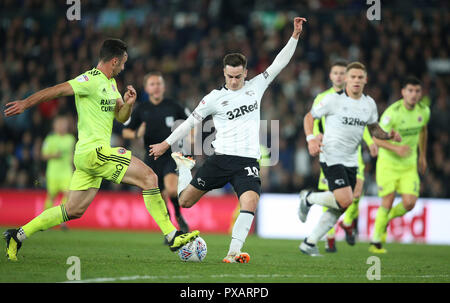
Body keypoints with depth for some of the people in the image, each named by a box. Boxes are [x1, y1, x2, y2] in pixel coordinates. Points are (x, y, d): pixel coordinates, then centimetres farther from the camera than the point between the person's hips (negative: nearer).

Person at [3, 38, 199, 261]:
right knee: (149, 177, -12)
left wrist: (127, 104, 2)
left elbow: (121, 118, 23)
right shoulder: (92, 80, -11)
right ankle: (173, 236, -11)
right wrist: (26, 103, -18)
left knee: (74, 210, 11)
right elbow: (57, 90, -15)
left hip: (86, 156, 10)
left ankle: (18, 235, 14)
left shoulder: (110, 83, 19)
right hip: (95, 151, -10)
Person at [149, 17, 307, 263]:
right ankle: (184, 166, 41)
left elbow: (279, 63, 10)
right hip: (221, 158, -1)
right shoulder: (215, 97, 2)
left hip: (248, 162, 1)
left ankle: (233, 253, -27)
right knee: (185, 201, 7)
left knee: (250, 203, -25)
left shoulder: (255, 86, 9)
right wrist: (166, 143, 15)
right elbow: (191, 121, 11)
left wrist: (295, 36, 1)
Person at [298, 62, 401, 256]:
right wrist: (311, 138, -16)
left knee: (339, 209, 5)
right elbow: (309, 117, 1)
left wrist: (389, 135, 0)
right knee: (345, 200, -21)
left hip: (351, 161, 6)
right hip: (331, 157, -6)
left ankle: (310, 243, 16)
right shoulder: (334, 99, -8)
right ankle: (308, 198, 5)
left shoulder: (369, 104, 8)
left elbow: (374, 129, 21)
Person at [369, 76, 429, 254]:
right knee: (387, 203, -6)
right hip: (388, 163, -4)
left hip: (409, 165, 4)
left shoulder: (423, 111, -4)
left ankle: (388, 219, 23)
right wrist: (395, 148, -34)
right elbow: (377, 139, -19)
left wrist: (423, 155, 24)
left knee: (410, 203, -9)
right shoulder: (392, 112, -20)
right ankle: (376, 241, 12)